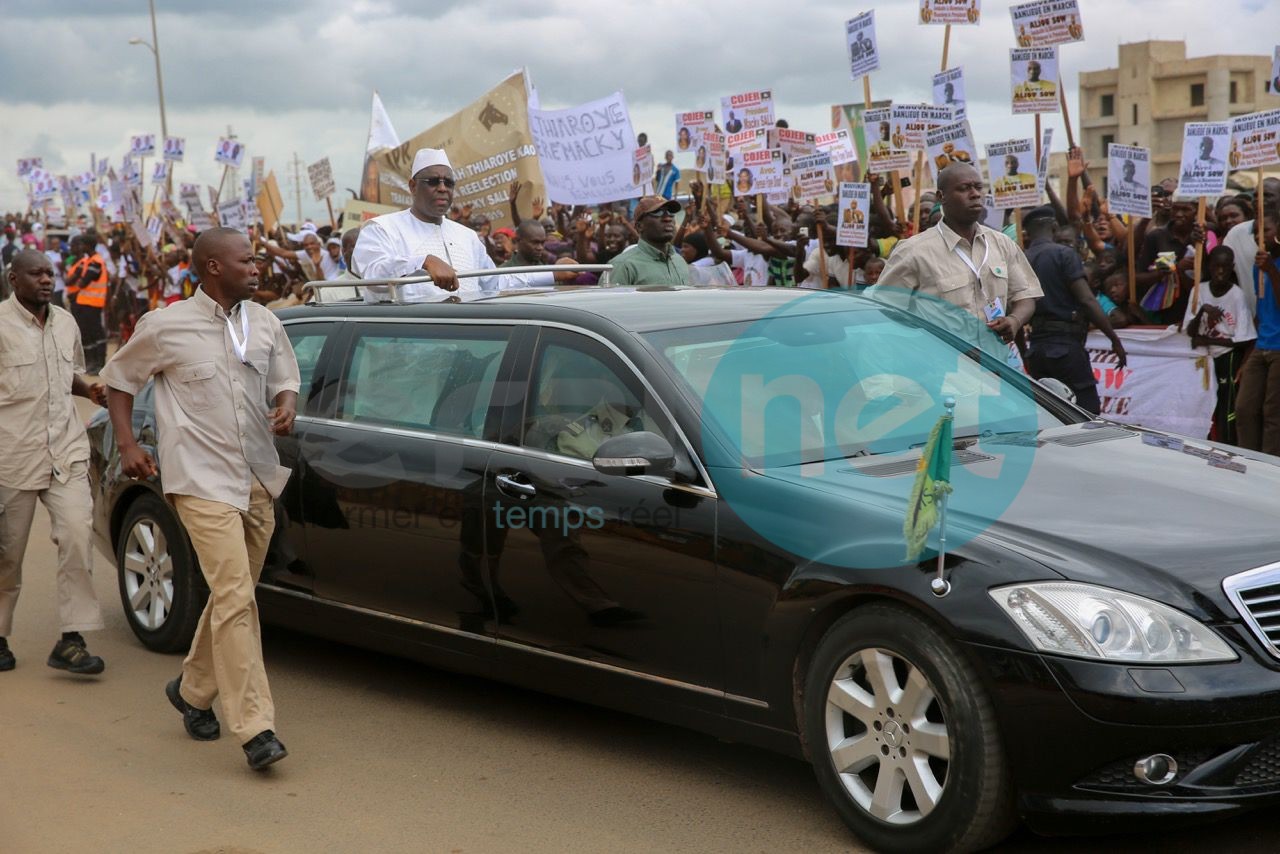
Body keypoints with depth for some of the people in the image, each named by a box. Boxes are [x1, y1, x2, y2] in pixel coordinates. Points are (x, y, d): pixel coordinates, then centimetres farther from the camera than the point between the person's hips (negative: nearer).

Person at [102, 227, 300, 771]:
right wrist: (127, 445, 0)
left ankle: (193, 690, 38)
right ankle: (254, 727, -15)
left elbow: (285, 380, 19)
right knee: (235, 596, -15)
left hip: (258, 480, 6)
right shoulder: (166, 327, -4)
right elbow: (118, 379, 9)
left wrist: (287, 407, -4)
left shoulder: (265, 324, 9)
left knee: (232, 595, 15)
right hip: (202, 481, -6)